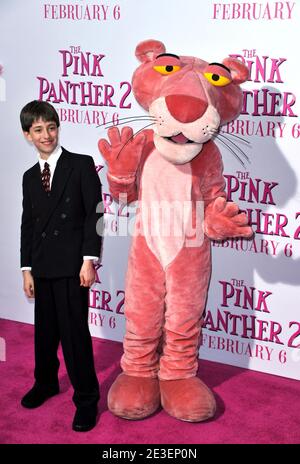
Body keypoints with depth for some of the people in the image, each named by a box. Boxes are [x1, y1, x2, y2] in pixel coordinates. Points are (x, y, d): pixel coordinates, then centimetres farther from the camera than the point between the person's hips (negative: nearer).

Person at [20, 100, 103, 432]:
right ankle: (45, 383, 35)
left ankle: (86, 399, 7)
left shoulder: (81, 165, -2)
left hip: (72, 266, -5)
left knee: (75, 333, -5)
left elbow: (94, 215, -7)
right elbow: (27, 225, 15)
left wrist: (89, 260, -14)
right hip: (42, 267, 6)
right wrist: (27, 268, 9)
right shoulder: (30, 177, 14)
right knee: (45, 330, 15)